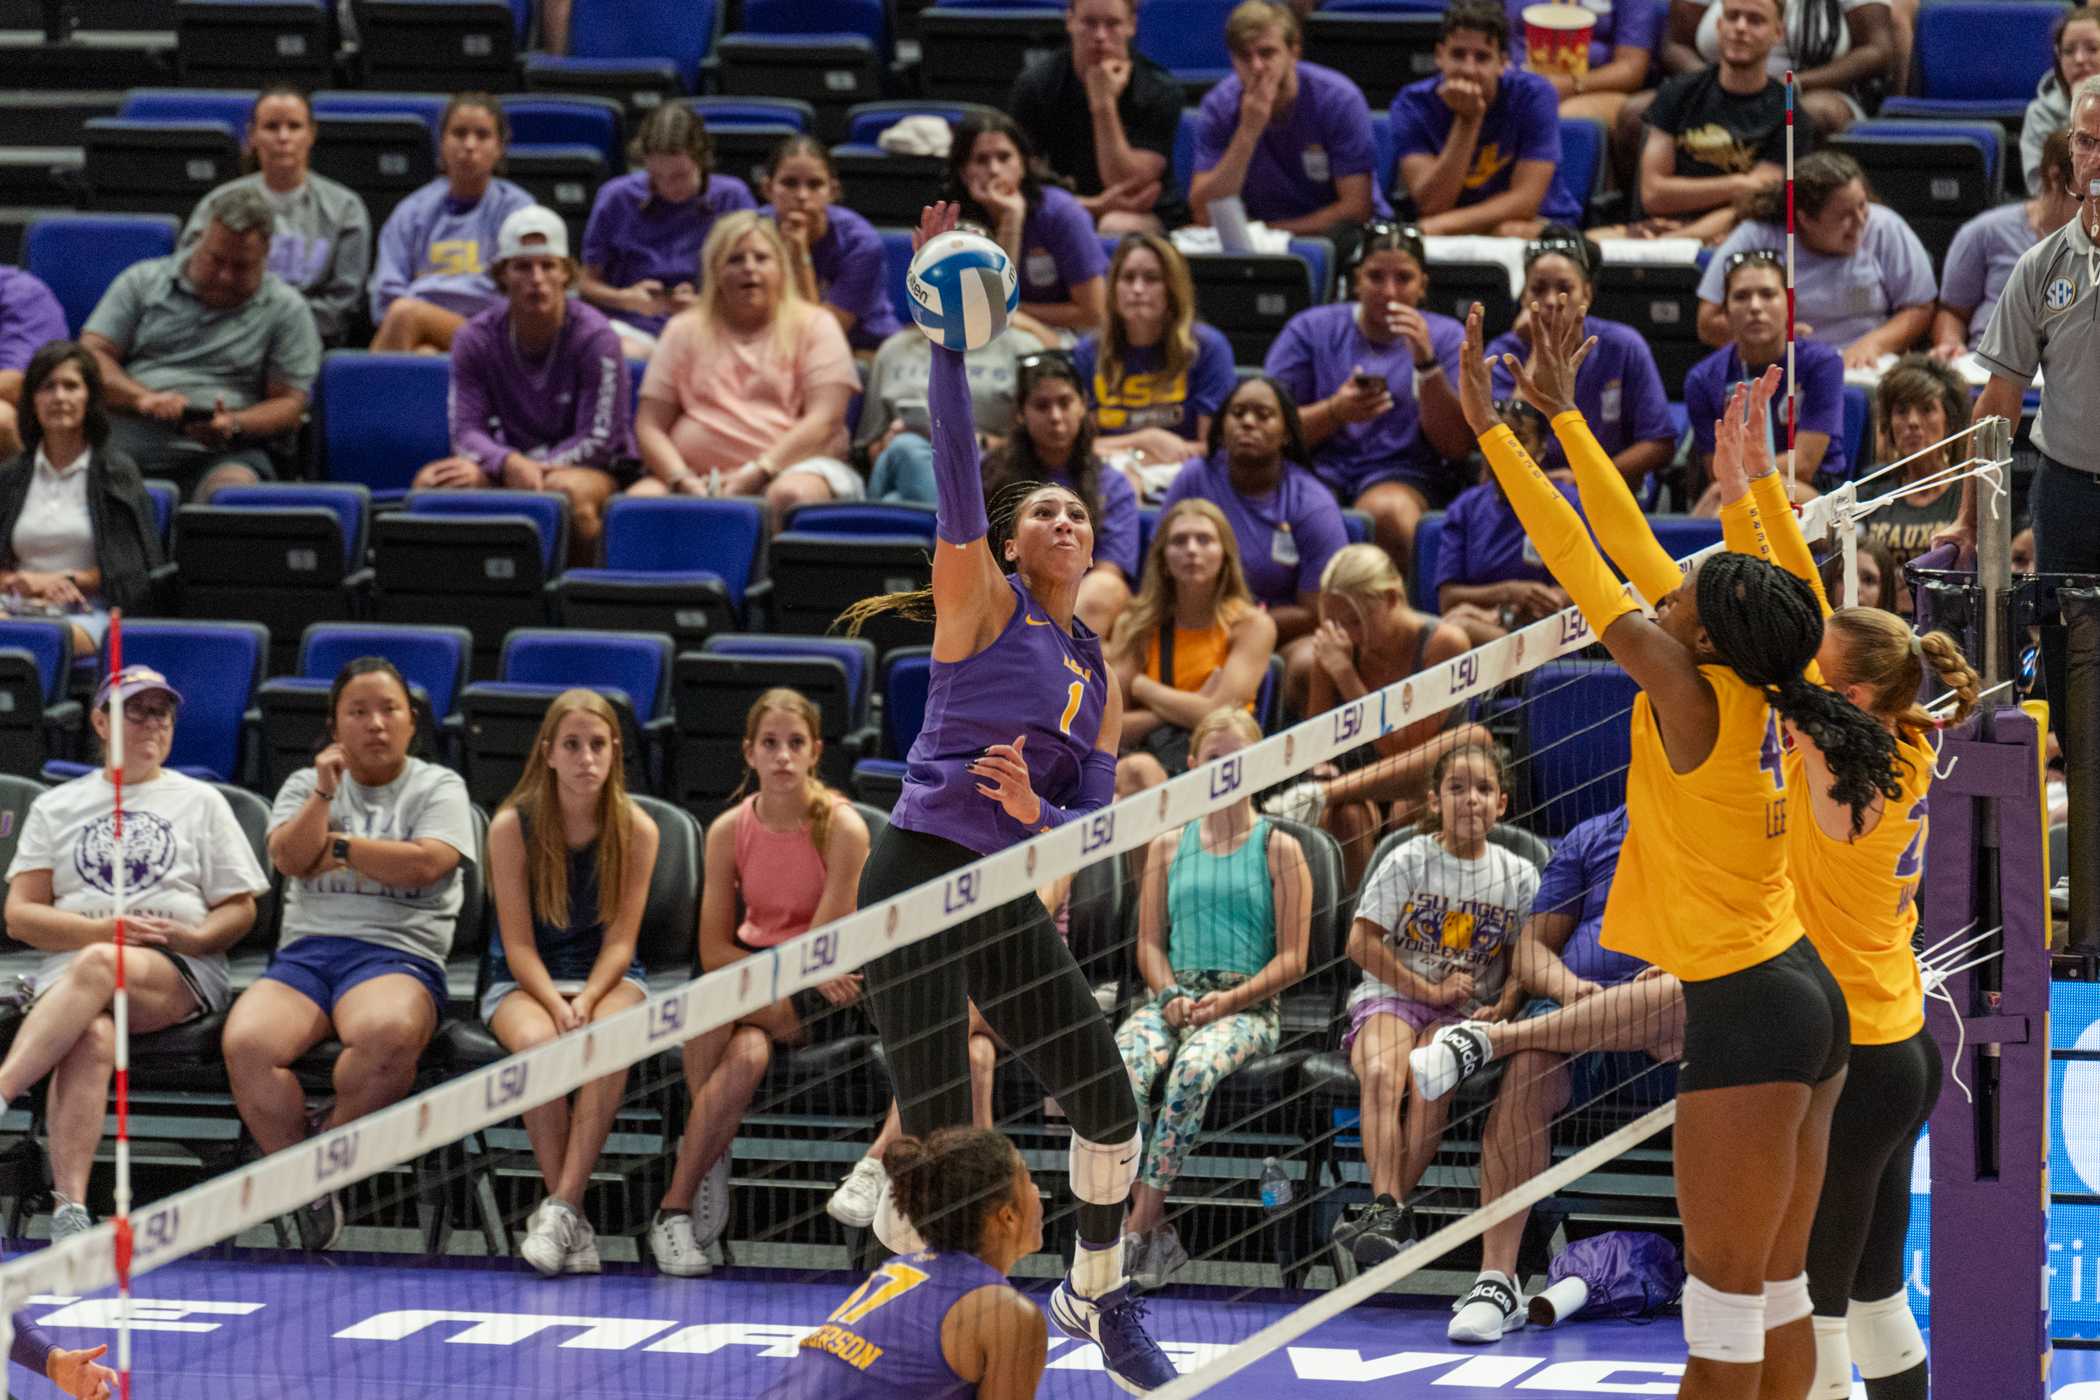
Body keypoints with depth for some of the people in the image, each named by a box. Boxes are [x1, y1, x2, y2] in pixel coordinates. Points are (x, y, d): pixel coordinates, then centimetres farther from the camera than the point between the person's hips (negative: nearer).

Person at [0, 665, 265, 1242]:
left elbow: (239, 911, 14)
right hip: (68, 965, 1)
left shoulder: (200, 801, 20)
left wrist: (192, 936, -9)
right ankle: (69, 1208, -52)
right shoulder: (55, 807, 20)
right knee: (93, 1038, -38)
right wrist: (104, 928, -7)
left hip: (182, 972, -1)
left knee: (97, 967, -39)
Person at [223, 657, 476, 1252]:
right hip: (305, 952, 3)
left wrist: (337, 846, 2)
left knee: (387, 1034, -41)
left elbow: (425, 864, -5)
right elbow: (290, 857, 4)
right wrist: (325, 791, -5)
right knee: (246, 1042, -32)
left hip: (398, 952, -3)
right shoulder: (306, 785, 23)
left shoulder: (438, 787, 14)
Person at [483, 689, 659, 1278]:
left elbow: (619, 940, -4)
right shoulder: (513, 826, -8)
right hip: (522, 983, -1)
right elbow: (519, 943, -8)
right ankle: (569, 1218, -31)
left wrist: (586, 1002, -22)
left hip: (608, 976, 1)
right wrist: (557, 1006, -24)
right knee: (537, 1042, -36)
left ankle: (562, 1207, -35)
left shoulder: (636, 830, -4)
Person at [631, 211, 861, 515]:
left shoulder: (815, 325, 11)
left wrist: (756, 473, -15)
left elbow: (825, 421, -2)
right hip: (699, 476, 2)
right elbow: (650, 428, 11)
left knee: (792, 495, -38)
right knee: (639, 499, -30)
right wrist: (682, 479, -11)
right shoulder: (685, 331, 17)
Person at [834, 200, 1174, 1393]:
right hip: (920, 878, -6)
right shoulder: (982, 603, 1)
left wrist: (1039, 812, -10)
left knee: (1111, 1106, 6)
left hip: (1012, 904, 6)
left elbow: (1099, 825, 13)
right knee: (939, 1134, -11)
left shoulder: (1098, 678, 17)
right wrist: (948, 343, -27)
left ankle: (1098, 1297, 30)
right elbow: (958, 474, -15)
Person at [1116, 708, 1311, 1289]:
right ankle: (1155, 1238, -33)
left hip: (1248, 1006, -3)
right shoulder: (1168, 847, 18)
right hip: (1172, 996, 3)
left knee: (1194, 1068, -38)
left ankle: (1139, 1228, -35)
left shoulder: (1278, 849, 7)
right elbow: (1150, 942, 15)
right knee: (1122, 1070, -33)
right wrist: (1170, 996, -7)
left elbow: (1292, 958, 2)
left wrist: (1230, 1000, -14)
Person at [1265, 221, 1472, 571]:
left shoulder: (1445, 337, 13)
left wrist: (1425, 361, -10)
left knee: (1389, 513, -37)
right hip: (1318, 469, 0)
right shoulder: (1311, 329, 14)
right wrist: (1335, 412, -14)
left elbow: (1458, 446, 0)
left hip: (1403, 473, 0)